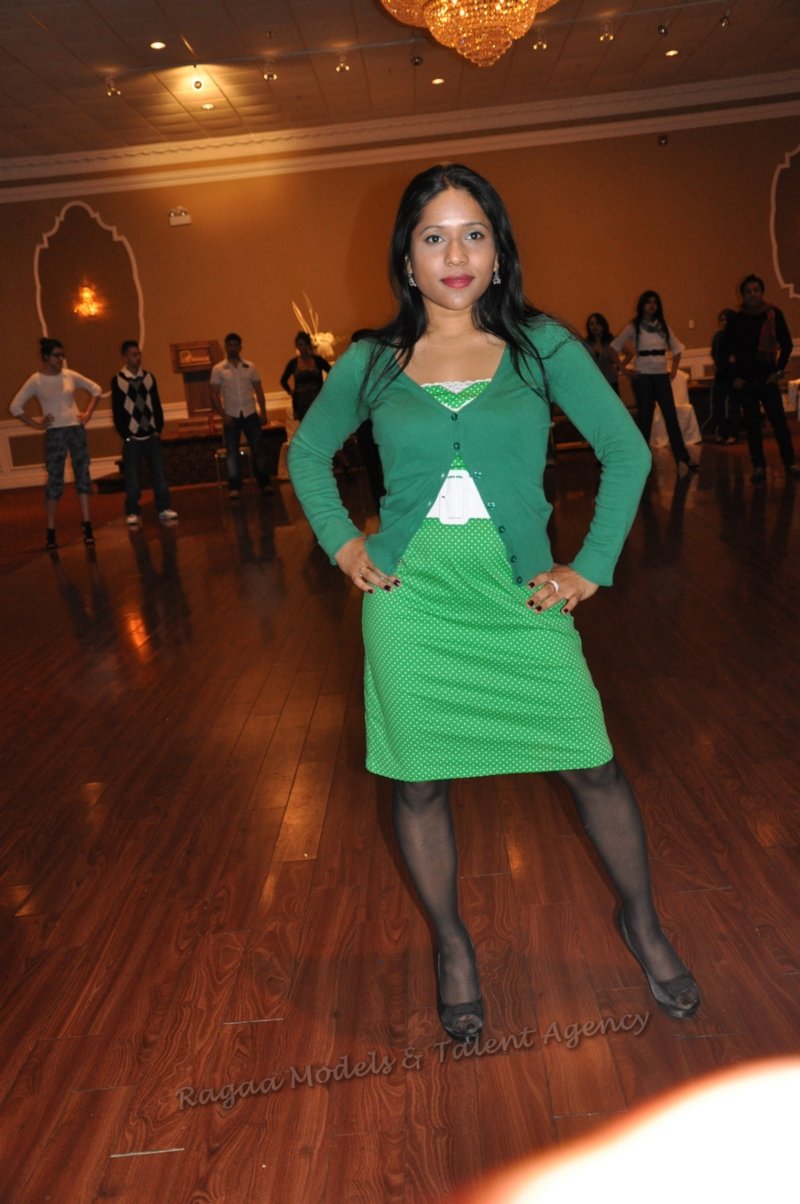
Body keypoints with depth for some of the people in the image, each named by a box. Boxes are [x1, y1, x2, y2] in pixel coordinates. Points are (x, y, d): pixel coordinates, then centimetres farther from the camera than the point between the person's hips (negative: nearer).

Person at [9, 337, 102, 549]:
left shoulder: (70, 375, 2)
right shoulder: (35, 381, -5)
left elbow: (96, 390, 13)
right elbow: (15, 407, -4)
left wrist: (87, 413, 5)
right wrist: (36, 424, -6)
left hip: (77, 430, 3)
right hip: (55, 433, -3)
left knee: (83, 476, 1)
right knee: (55, 480, -1)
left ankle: (87, 526, 5)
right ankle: (50, 531, 5)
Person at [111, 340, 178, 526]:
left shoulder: (148, 377, 6)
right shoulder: (117, 380, -3)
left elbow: (156, 405, 7)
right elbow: (117, 410, -4)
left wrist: (158, 428, 1)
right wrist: (124, 434, -6)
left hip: (152, 435, 3)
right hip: (131, 437, -3)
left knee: (159, 473, 4)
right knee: (132, 477, 2)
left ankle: (164, 508, 11)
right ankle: (132, 513, 10)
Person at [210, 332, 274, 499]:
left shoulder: (250, 367, 7)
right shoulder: (218, 369, 1)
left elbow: (258, 391, 9)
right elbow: (214, 395, -1)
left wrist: (263, 411, -1)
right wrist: (222, 415, -12)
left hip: (250, 414, 1)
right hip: (231, 416, -1)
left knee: (258, 448, 1)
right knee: (232, 452, 0)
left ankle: (264, 483, 10)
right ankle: (234, 487, 4)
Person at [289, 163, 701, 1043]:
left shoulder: (542, 346, 0)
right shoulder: (371, 363, 3)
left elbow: (627, 452, 3)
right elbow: (307, 453, 17)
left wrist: (591, 568, -3)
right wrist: (342, 544, 5)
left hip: (519, 592, 0)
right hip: (411, 594, 1)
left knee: (593, 767, 2)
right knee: (419, 781, 8)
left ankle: (642, 924, 30)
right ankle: (451, 947, 32)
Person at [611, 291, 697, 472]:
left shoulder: (663, 326, 10)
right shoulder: (634, 327, 0)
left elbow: (676, 349, 18)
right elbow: (614, 347, -2)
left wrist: (673, 371, 8)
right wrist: (623, 369, -5)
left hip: (661, 375, 3)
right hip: (642, 376, -3)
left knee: (671, 414, -3)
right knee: (645, 416, 0)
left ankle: (682, 457, -3)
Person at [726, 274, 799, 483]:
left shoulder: (774, 314, 1)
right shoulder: (736, 320, 3)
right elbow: (729, 350, 6)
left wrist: (779, 370, -2)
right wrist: (735, 377, -1)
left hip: (767, 377, -1)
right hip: (746, 379, 1)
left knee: (779, 420, -6)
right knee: (753, 424, 2)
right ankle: (758, 466, 7)